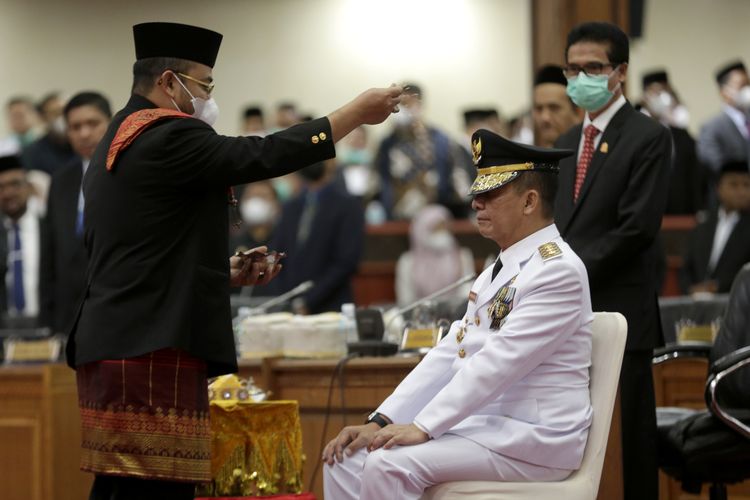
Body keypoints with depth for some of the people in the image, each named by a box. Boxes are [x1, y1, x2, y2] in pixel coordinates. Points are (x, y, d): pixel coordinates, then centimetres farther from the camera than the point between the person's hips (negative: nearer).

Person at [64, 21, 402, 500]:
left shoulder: (116, 147, 21)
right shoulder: (166, 137, -11)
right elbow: (263, 155, -13)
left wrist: (224, 273, 19)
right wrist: (358, 111, -4)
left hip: (113, 343, 10)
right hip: (152, 347, -10)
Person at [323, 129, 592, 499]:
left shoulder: (557, 270, -15)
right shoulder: (497, 271, 17)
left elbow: (496, 363, -22)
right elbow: (449, 355, 12)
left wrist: (423, 428, -24)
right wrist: (380, 422, 0)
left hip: (533, 439, -9)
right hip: (481, 425, 9)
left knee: (388, 464, -26)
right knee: (348, 456, -3)